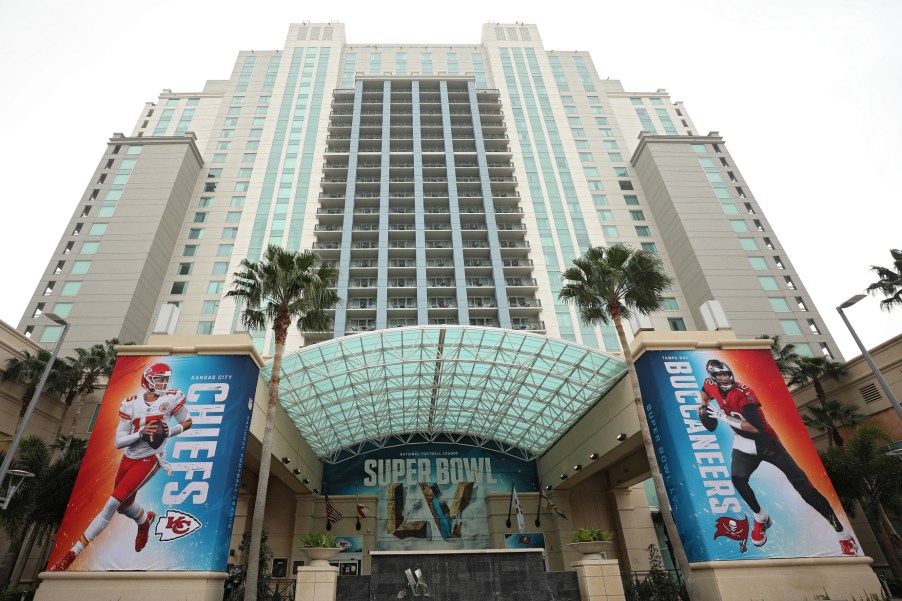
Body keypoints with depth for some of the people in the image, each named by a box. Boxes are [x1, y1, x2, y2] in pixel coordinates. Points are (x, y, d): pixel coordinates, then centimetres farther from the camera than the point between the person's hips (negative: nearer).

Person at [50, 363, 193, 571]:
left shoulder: (172, 399, -11)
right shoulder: (131, 404, -5)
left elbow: (187, 422, 1)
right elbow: (119, 442, -5)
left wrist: (170, 432, -15)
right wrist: (141, 433, -22)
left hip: (149, 460, -4)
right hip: (129, 458, 4)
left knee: (113, 503, -11)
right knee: (124, 505, 17)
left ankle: (72, 553, 3)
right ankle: (145, 520, 51)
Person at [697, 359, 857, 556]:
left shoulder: (742, 393, -27)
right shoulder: (711, 385, -8)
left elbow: (756, 427, -33)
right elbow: (705, 390, 19)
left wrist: (724, 417, -33)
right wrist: (704, 405, 2)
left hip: (765, 441, -5)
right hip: (743, 443, 5)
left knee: (800, 483, -5)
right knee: (738, 480, -11)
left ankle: (842, 532, 9)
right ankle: (761, 518, 16)